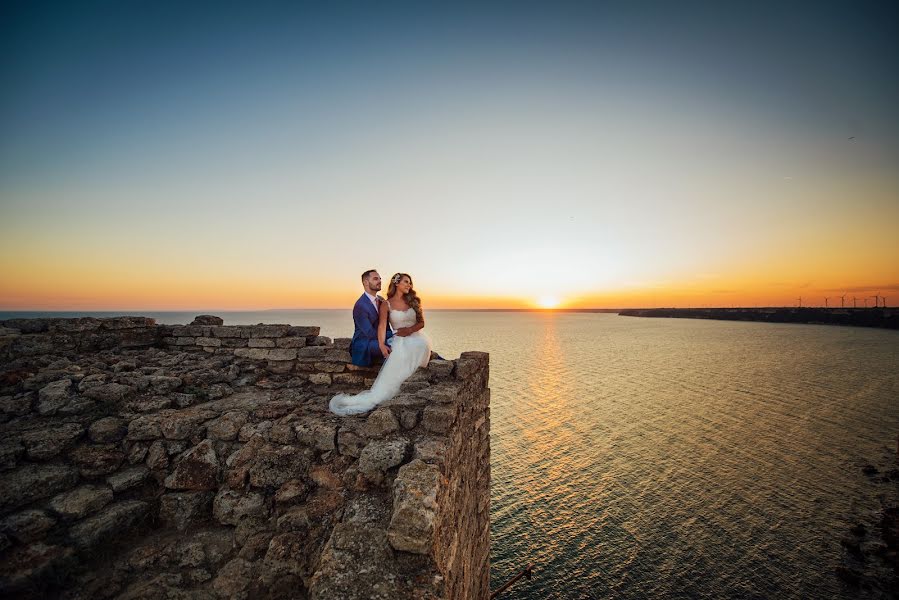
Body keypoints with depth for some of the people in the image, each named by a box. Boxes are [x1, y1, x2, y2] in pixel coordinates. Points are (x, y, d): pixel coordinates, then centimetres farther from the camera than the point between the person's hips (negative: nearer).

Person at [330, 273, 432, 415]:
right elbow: (382, 325, -10)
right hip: (400, 341, -2)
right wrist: (381, 344, -28)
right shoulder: (386, 304, 4)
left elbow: (421, 322, 12)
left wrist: (409, 330, -10)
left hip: (417, 337, 2)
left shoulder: (413, 301, 14)